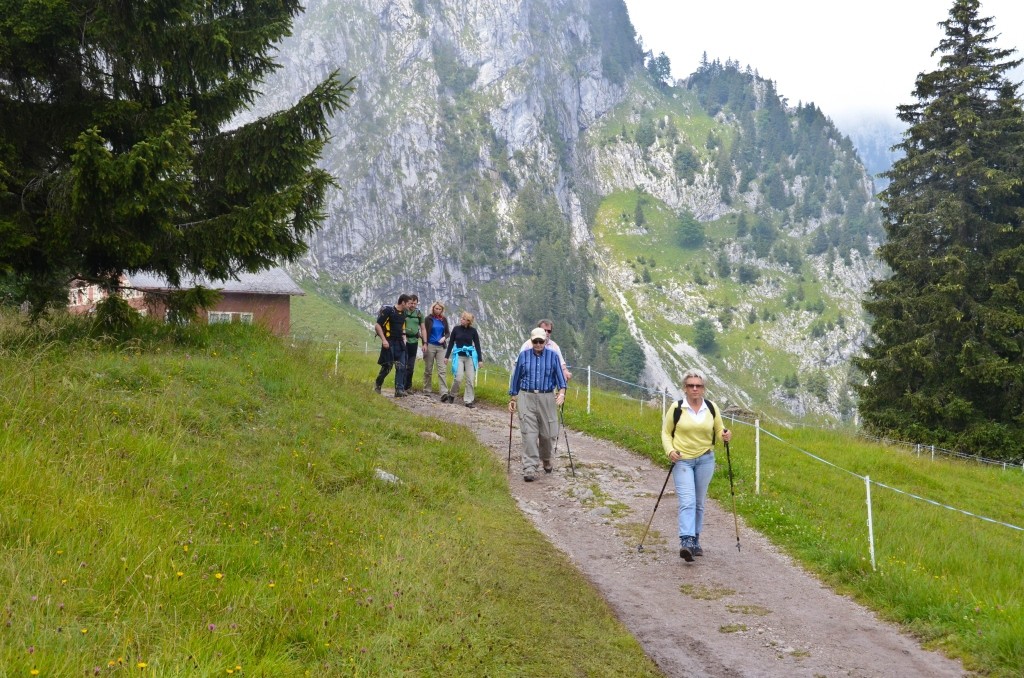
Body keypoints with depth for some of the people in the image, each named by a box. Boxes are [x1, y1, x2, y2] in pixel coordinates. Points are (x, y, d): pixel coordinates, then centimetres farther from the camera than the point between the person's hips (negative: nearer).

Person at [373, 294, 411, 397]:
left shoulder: (403, 314, 13)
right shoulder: (388, 311, -10)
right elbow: (377, 325, -13)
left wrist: (403, 338, 13)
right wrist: (383, 339, -18)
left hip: (399, 343, 7)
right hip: (389, 343, -7)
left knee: (401, 367, -2)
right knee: (387, 366, -3)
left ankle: (399, 389, -2)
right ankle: (377, 385, 18)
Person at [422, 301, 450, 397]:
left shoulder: (444, 320, 7)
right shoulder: (428, 319, -1)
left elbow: (448, 332, 13)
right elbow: (424, 332, -2)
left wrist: (444, 338, -8)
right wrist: (425, 344, -11)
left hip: (440, 347, 2)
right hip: (430, 346, -2)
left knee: (442, 370, -8)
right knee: (428, 369, 7)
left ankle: (444, 393, -17)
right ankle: (426, 390, 20)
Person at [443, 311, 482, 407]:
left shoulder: (473, 331, 0)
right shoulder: (456, 329, 2)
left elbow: (477, 345, 3)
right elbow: (451, 343, 8)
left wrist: (480, 359, 0)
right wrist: (447, 356, 7)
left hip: (470, 357, 1)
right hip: (458, 356, -1)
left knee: (470, 380, -3)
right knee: (459, 378, -13)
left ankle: (468, 401, 4)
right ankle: (452, 395, 10)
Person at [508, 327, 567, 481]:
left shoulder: (553, 356, 3)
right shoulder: (523, 355, 5)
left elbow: (560, 376, 2)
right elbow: (516, 377, 12)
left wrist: (561, 392, -16)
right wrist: (512, 399, 11)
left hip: (547, 398, 0)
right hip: (527, 397, 0)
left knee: (548, 433, 5)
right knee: (529, 433, -9)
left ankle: (546, 459, 35)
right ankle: (529, 468, -9)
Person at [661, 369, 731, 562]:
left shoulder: (712, 408, 2)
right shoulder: (676, 408, -6)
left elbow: (719, 430, 12)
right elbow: (666, 432, 3)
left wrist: (725, 435, -11)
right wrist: (670, 450, -14)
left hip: (705, 460, 3)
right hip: (682, 460, -3)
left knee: (699, 503, 12)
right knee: (687, 502, -16)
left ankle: (695, 541, 24)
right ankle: (686, 542, -26)